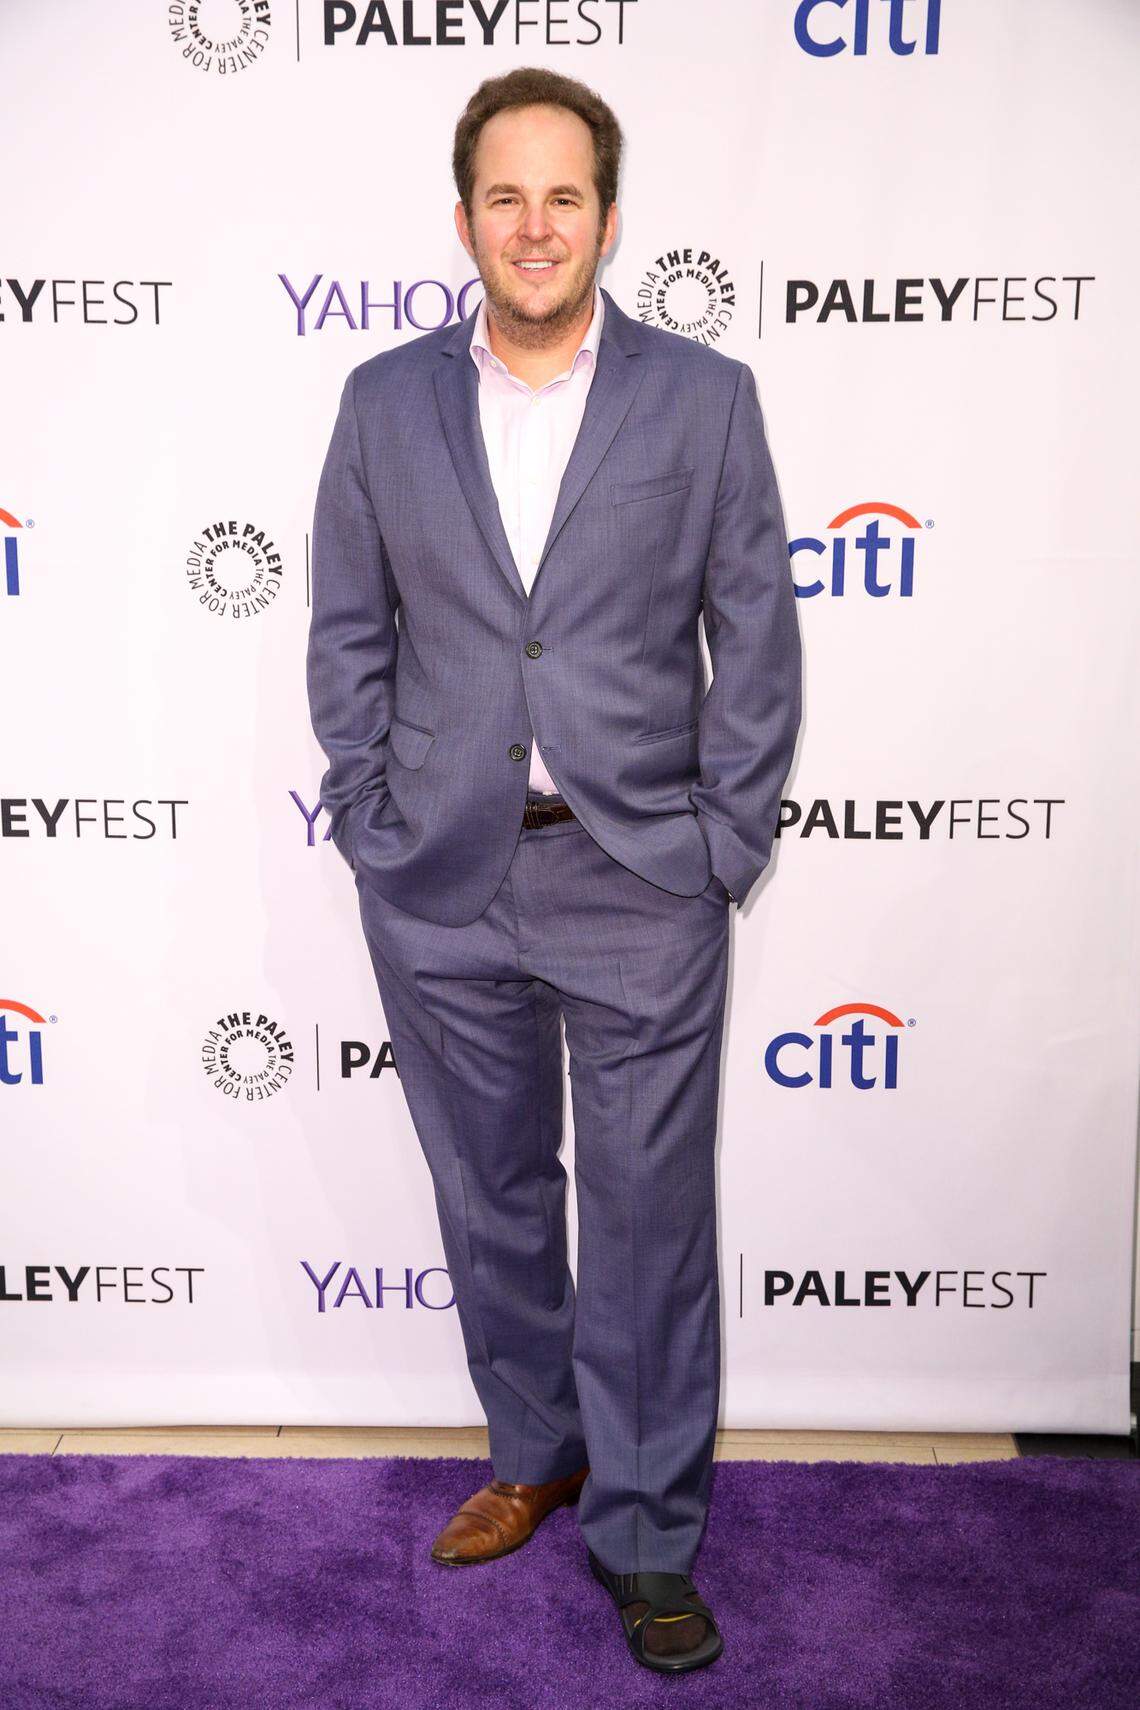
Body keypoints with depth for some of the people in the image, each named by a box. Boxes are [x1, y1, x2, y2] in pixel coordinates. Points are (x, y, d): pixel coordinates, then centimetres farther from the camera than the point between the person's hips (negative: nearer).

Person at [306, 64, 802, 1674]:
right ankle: (536, 1455, 39)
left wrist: (727, 846, -5)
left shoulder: (704, 397, -1)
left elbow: (757, 635, 0)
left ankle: (646, 1533, 25)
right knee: (491, 1198, 17)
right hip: (441, 886, 3)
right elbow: (347, 635, 8)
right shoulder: (384, 401, 5)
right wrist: (371, 829, 1)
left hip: (640, 880, -2)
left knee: (651, 1221, 6)